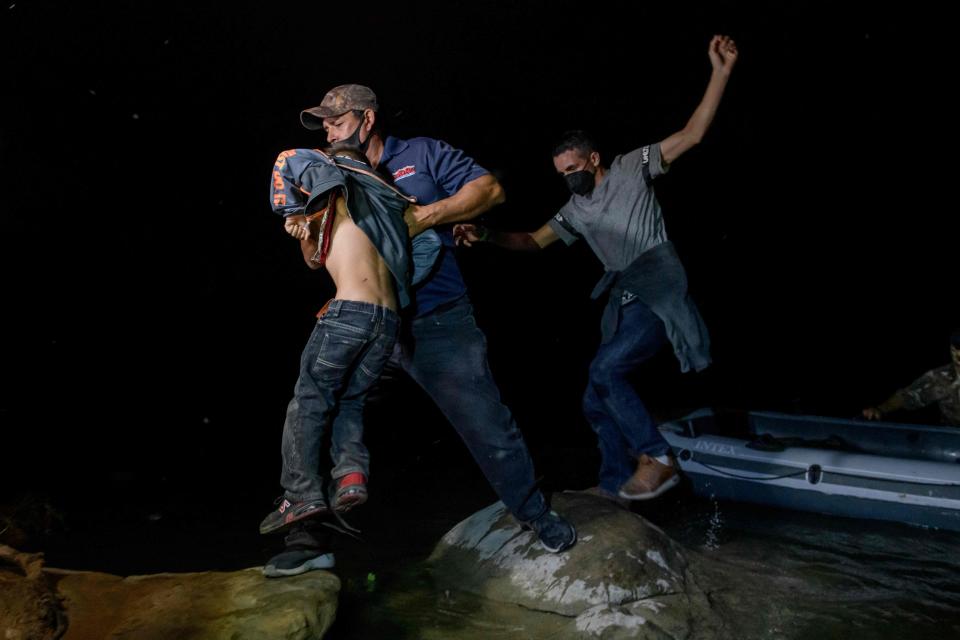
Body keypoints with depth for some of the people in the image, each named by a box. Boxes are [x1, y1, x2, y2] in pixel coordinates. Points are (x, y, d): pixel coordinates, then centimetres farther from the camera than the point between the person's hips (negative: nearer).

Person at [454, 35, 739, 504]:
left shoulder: (631, 169, 1)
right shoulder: (575, 211, 16)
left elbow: (692, 135, -3)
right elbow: (533, 241, 16)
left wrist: (721, 72, -11)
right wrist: (486, 236, -1)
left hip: (660, 294, -7)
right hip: (627, 303, 8)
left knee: (604, 369, -23)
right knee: (597, 401, 7)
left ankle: (657, 459, -9)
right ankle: (615, 484, 21)